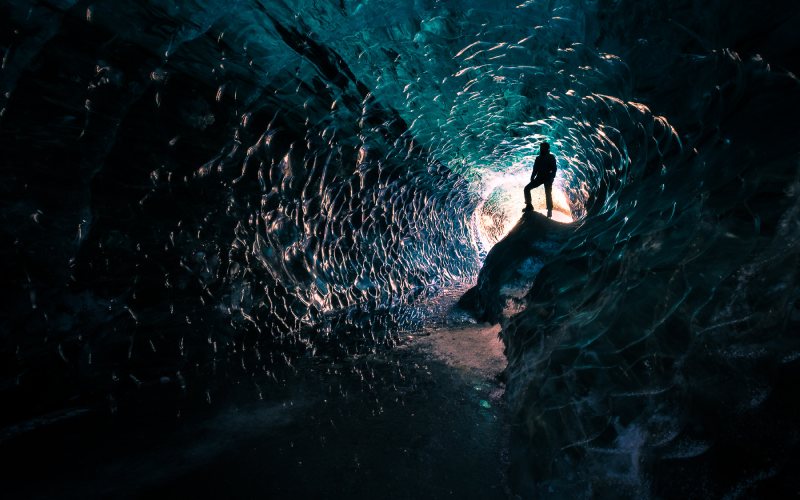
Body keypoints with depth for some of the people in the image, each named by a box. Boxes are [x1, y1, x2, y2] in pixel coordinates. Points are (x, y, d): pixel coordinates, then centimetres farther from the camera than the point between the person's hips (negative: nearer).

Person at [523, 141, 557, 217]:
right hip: (539, 177, 4)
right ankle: (529, 206, 7)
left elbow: (554, 169, -8)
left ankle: (550, 210, 2)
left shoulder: (551, 158, -5)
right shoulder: (538, 158, 5)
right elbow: (535, 170, 6)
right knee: (527, 188, -2)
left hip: (548, 178, -4)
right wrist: (532, 178, -5)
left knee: (548, 194, -6)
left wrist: (551, 178, -17)